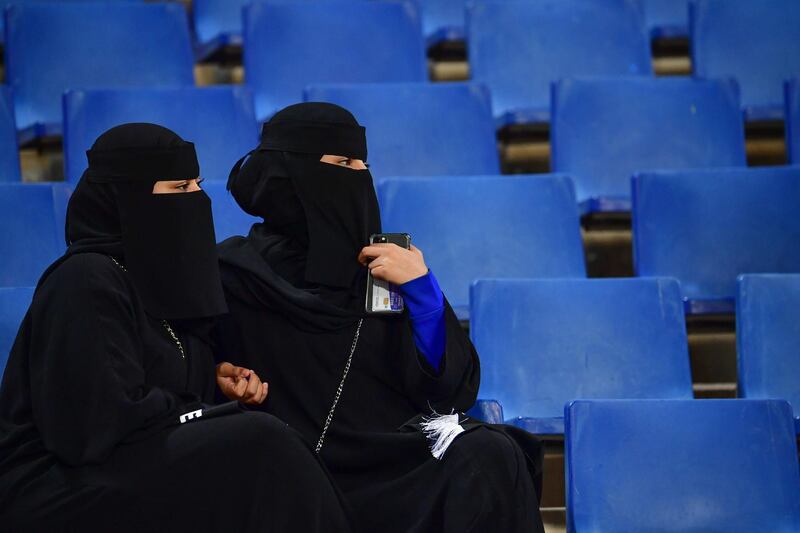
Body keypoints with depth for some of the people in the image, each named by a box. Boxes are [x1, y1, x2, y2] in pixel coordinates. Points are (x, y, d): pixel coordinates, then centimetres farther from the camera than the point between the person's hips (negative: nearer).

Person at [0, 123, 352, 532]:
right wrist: (217, 416, -11)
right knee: (259, 447, -22)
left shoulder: (153, 275, 14)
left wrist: (216, 380, 3)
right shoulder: (85, 283, -15)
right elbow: (101, 422, -22)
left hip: (124, 469, 9)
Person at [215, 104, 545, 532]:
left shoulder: (385, 264, 11)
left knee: (490, 456, -29)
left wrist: (422, 291, -8)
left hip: (402, 459, 4)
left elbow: (457, 388, 3)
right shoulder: (233, 276, 3)